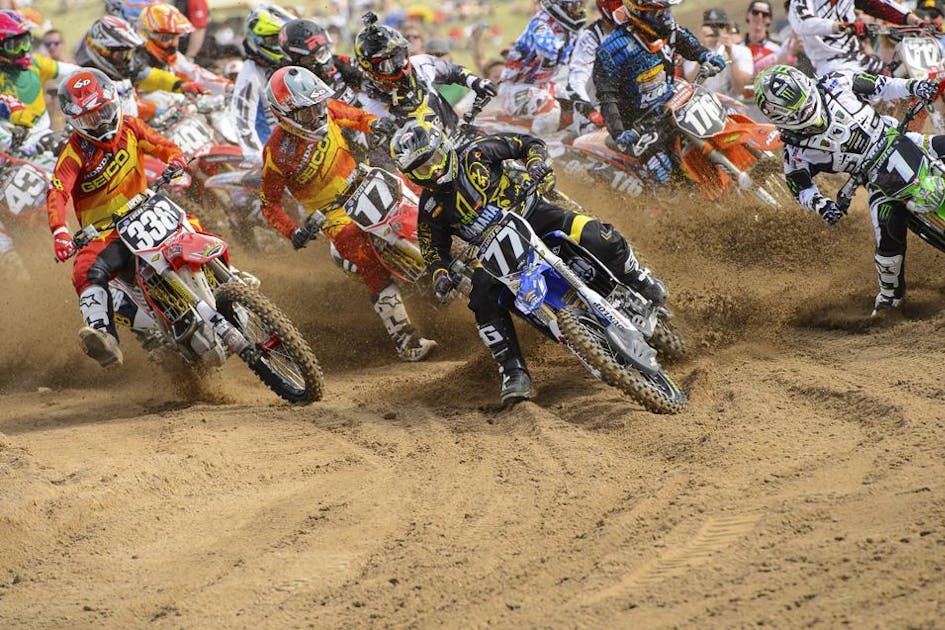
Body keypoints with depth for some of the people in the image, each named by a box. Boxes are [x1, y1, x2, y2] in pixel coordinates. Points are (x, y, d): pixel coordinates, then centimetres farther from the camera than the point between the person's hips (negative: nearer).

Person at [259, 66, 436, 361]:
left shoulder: (325, 109, -12)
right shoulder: (277, 153, -23)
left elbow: (357, 117, 8)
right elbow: (269, 204, -12)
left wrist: (375, 124, -15)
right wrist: (293, 231, -28)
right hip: (333, 212, -6)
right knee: (375, 274, -16)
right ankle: (405, 341, -16)